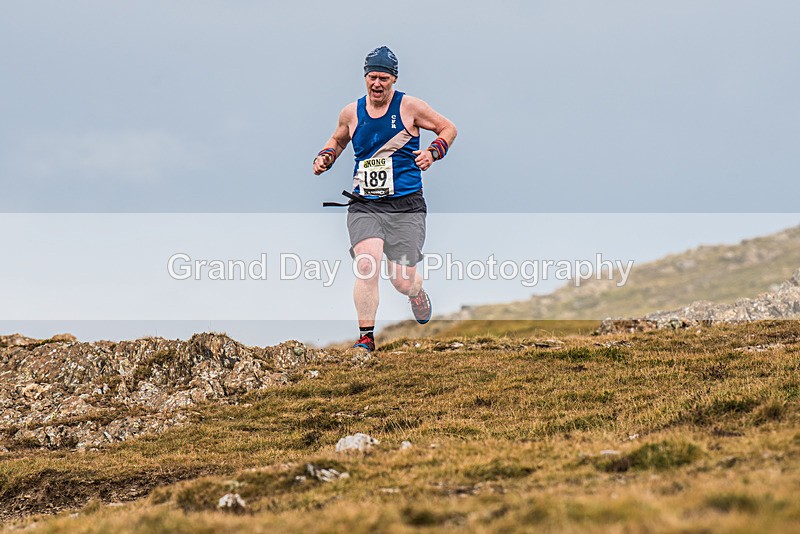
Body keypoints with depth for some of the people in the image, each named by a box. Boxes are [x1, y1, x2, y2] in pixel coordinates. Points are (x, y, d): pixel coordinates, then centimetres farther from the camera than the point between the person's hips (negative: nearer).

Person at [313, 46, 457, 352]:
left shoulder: (409, 107, -1)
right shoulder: (351, 113, 7)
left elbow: (448, 129, 9)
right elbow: (337, 140, 28)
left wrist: (433, 153, -8)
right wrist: (324, 158, 8)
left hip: (405, 205, -2)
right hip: (364, 206, 2)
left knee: (402, 281, -1)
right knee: (367, 266, -23)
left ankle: (417, 291, 38)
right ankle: (366, 337, -13)